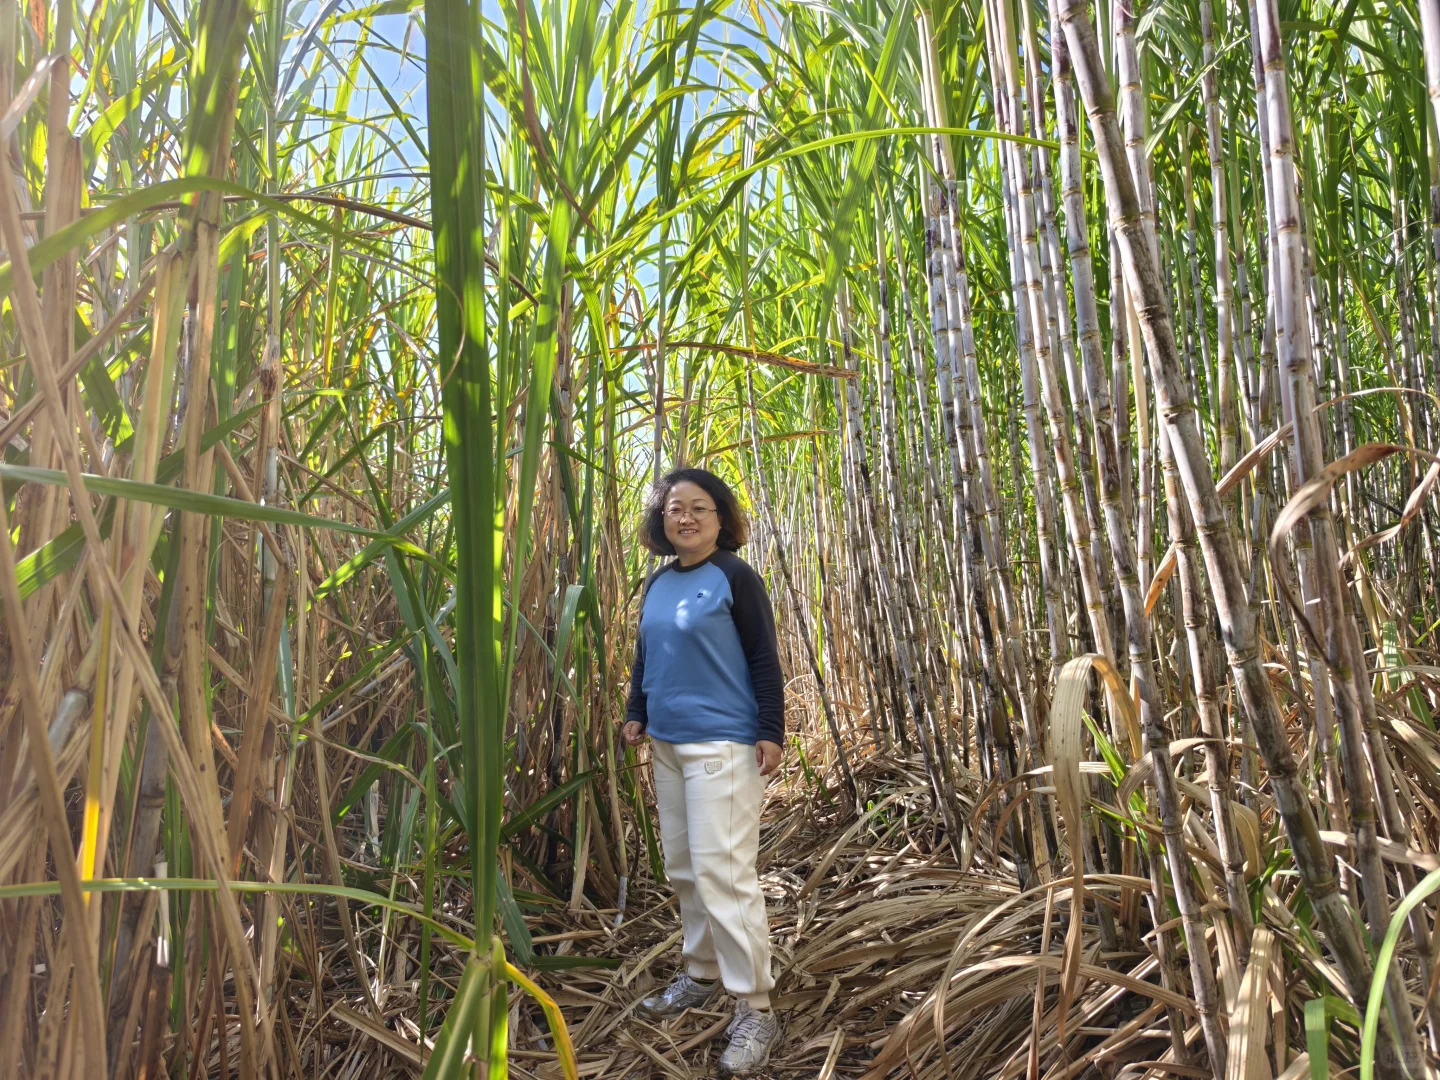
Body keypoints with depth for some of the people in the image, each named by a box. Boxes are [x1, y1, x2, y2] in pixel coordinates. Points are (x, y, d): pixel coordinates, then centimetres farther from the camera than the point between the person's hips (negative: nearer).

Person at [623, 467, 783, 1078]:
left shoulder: (735, 576, -8)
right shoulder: (658, 582, 10)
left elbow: (764, 659, -9)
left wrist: (771, 732, -13)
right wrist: (636, 713, 13)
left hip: (722, 745, -7)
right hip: (668, 743, 7)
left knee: (722, 872, -8)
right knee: (682, 867, 16)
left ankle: (754, 1010, 4)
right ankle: (702, 973, 34)